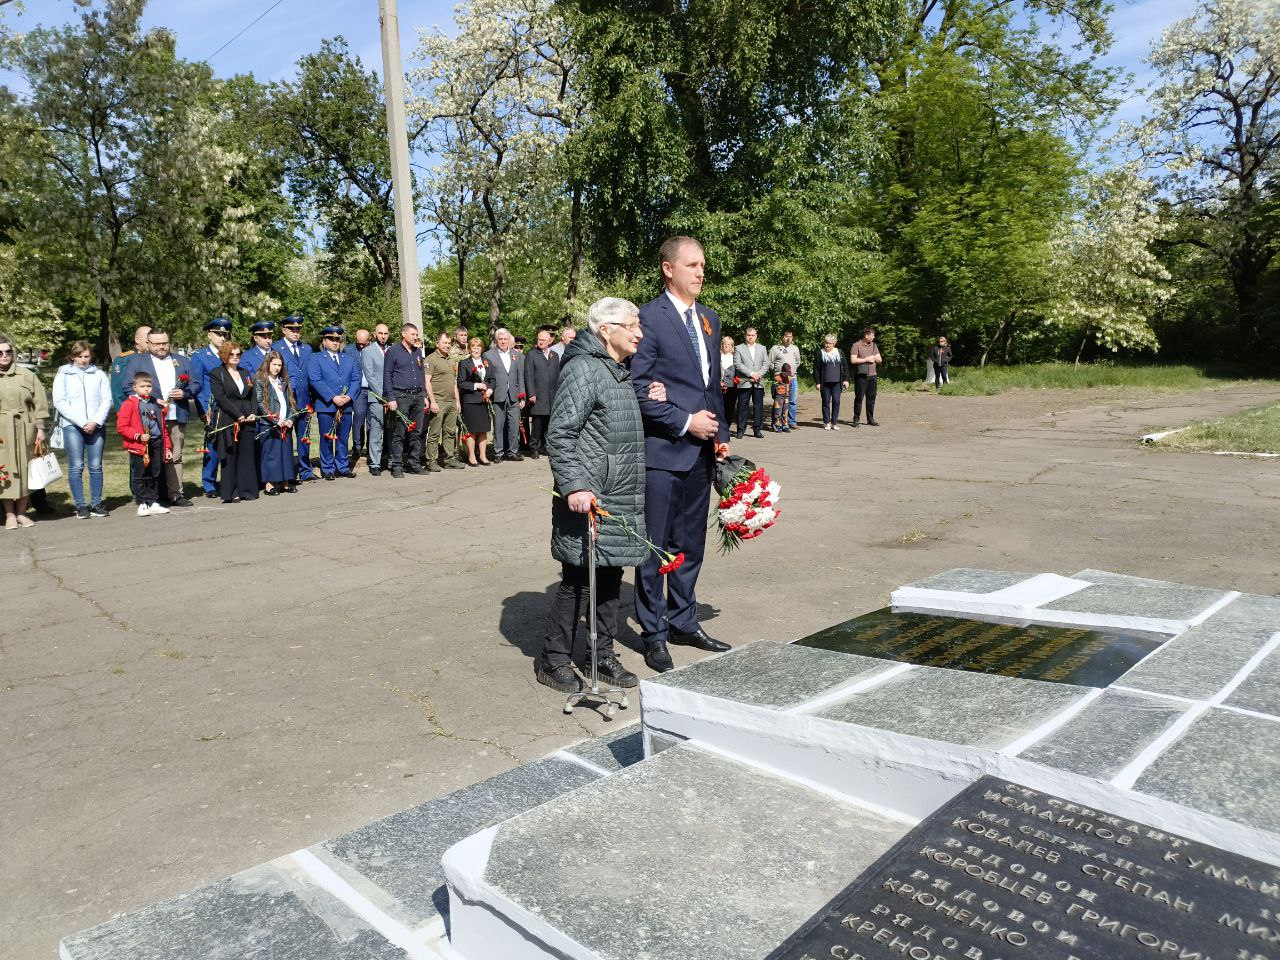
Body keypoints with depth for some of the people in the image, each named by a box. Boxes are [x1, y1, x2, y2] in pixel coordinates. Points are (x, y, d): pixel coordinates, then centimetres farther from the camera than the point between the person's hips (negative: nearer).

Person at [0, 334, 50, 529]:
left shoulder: (26, 375, 5)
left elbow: (39, 403, 5)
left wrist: (40, 429, 0)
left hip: (24, 430, 1)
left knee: (24, 470, 5)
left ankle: (21, 512, 16)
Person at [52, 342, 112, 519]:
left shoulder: (99, 375, 12)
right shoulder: (63, 375, 8)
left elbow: (107, 400, 6)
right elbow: (59, 402, 0)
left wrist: (95, 422, -8)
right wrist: (82, 422, -9)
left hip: (96, 426, 1)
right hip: (72, 426, -1)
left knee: (96, 466, 0)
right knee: (76, 466, -4)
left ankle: (96, 504, 5)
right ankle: (80, 505, -1)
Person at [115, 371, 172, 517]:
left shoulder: (156, 404, 12)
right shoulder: (129, 404, -5)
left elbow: (163, 427, 17)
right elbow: (121, 427, -10)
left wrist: (167, 447, 15)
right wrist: (138, 436, -20)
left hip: (156, 445, 5)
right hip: (138, 447, -5)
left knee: (154, 476, 12)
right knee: (140, 476, 2)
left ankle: (153, 503, 20)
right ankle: (142, 505, 7)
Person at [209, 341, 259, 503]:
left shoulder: (246, 374, 18)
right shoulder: (216, 374, 0)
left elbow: (253, 396, 14)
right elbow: (220, 398, -10)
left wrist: (253, 413, -4)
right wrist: (238, 415, -15)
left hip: (247, 421, 5)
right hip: (227, 422, -5)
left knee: (247, 456, 4)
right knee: (230, 458, -2)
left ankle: (247, 490, 9)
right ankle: (230, 493, 1)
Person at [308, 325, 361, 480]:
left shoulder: (349, 359, 18)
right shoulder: (315, 359, 3)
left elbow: (356, 379, 9)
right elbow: (315, 381, -9)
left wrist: (349, 396, -8)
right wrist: (333, 398, -17)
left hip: (346, 406, 4)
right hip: (326, 406, -4)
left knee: (343, 438, 8)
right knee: (327, 439, 0)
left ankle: (343, 467, 17)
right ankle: (327, 469, 8)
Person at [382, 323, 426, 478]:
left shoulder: (418, 352, 16)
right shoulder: (393, 352, -1)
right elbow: (387, 376, -4)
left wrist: (424, 395, 15)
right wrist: (390, 398, -10)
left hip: (417, 396, 6)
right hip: (401, 397, -6)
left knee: (416, 433, 6)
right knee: (399, 434, -5)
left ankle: (413, 464, 14)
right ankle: (397, 466, 1)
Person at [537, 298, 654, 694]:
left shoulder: (620, 372, 17)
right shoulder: (583, 369, -12)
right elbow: (559, 434, -17)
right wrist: (574, 486, -25)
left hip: (620, 503, 9)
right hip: (588, 500, -9)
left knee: (609, 579, 15)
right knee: (578, 581, -1)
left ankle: (603, 655, 27)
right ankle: (553, 660, 14)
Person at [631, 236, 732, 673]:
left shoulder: (709, 319, 14)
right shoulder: (649, 317, -9)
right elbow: (637, 387, -14)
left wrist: (721, 435, 10)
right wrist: (684, 421, -14)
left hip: (699, 452, 7)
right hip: (661, 452, -7)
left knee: (691, 544, 15)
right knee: (655, 547, 3)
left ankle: (683, 622, 29)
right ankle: (654, 634, 16)